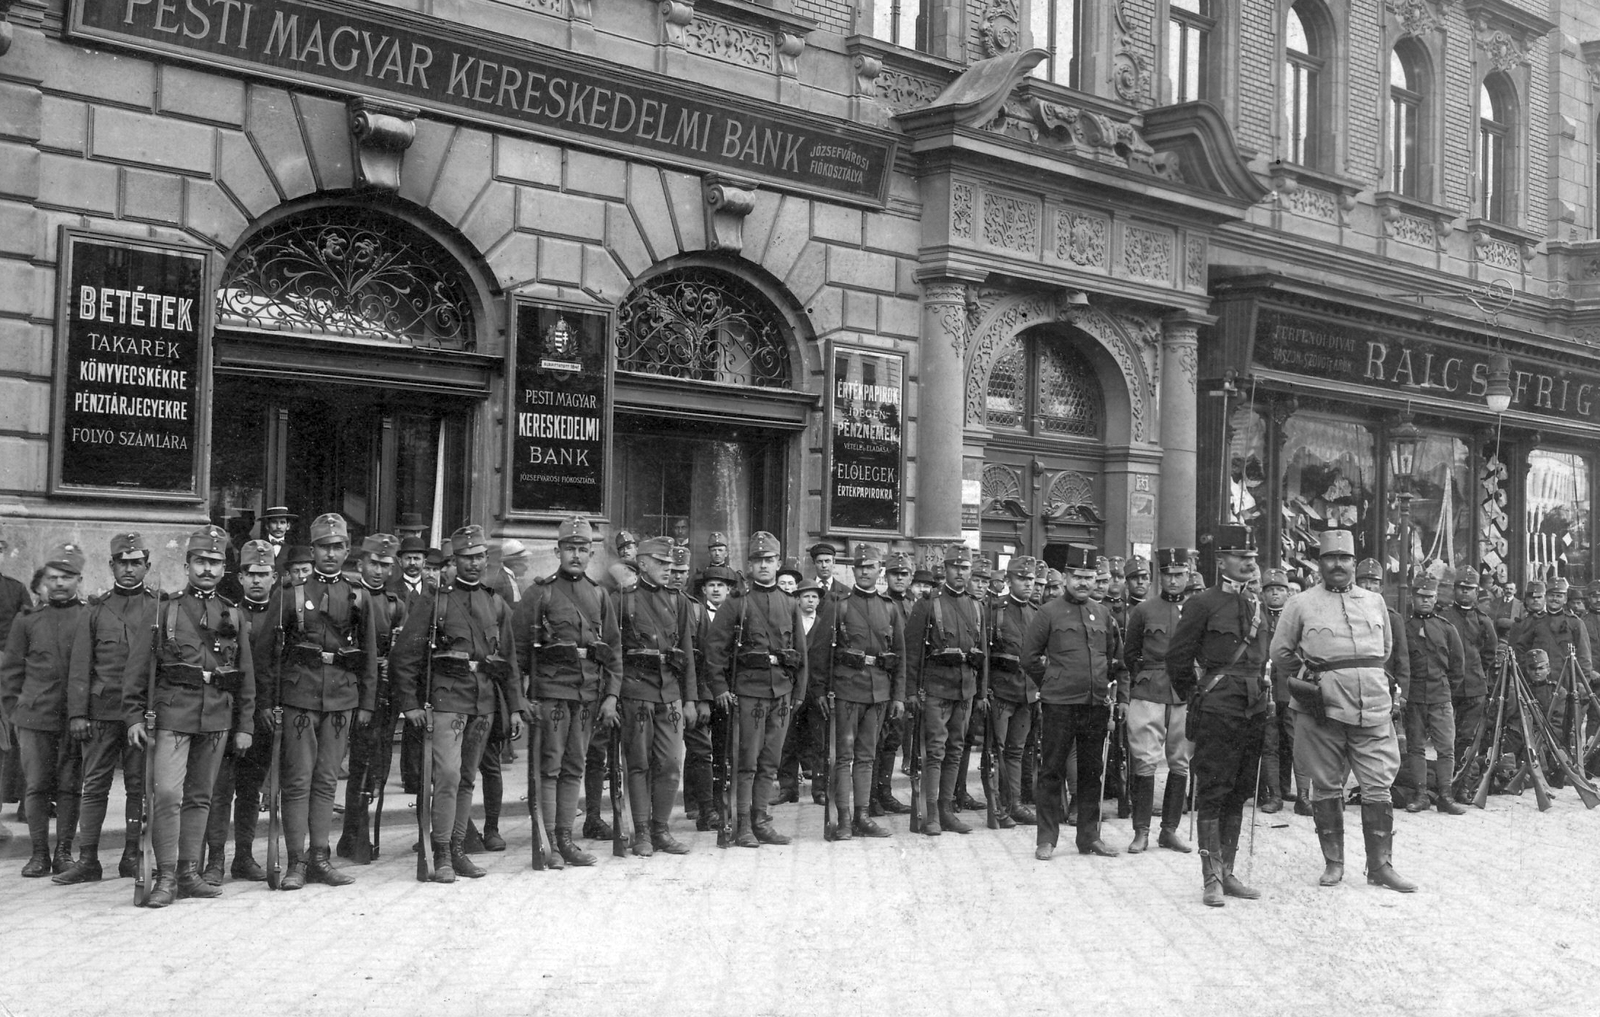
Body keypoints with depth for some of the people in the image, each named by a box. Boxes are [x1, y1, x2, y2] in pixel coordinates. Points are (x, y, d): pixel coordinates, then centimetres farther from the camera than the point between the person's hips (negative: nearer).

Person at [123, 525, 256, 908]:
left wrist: (245, 726, 10)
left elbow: (246, 675, 13)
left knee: (200, 796, 9)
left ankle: (189, 874, 15)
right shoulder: (165, 610, 4)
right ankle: (166, 877, -8)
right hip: (173, 713, -3)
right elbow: (137, 666, 2)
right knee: (168, 793, -13)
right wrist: (134, 716, -5)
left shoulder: (233, 615, 11)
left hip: (217, 716, 3)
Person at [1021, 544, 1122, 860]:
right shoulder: (1049, 613, -2)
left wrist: (1107, 686, 13)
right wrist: (1051, 683, 1)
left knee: (1091, 772, 10)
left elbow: (1116, 657, 23)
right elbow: (1029, 657, -1)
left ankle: (1089, 837, 19)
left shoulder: (1103, 615, 11)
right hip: (1059, 705, -4)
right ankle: (1046, 839, 7)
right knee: (1052, 771, 1)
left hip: (1097, 705, 4)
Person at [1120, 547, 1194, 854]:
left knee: (1181, 764, 6)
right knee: (1145, 762, -4)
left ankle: (1170, 830, 16)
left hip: (1187, 696, 2)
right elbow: (1129, 653, 11)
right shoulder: (1143, 609, 4)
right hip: (1147, 695, -2)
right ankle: (1141, 831, 3)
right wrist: (1148, 674, 2)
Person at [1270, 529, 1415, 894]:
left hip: (1373, 709, 2)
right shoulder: (1300, 604, 4)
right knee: (1326, 788, 6)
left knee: (1379, 788, 0)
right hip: (1323, 710, -2)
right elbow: (1280, 653, 11)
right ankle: (1333, 862, 17)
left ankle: (1380, 865, 8)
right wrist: (1311, 674, 7)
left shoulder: (1375, 601, 13)